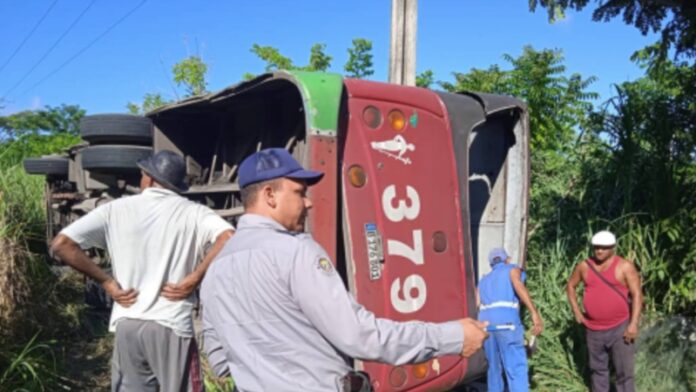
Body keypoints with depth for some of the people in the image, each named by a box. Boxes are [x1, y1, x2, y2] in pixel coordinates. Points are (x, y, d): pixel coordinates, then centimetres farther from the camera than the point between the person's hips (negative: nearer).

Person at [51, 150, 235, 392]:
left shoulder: (116, 209, 2)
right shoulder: (192, 212, -2)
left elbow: (61, 244, -4)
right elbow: (229, 238, -20)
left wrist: (107, 282, 0)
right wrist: (193, 279, -11)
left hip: (127, 324, 3)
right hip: (172, 326, -2)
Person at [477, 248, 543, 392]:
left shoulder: (484, 280, 29)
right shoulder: (512, 269, 14)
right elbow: (518, 285, -8)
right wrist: (535, 313, -17)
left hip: (486, 324, 6)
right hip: (506, 322, -6)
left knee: (494, 368, 16)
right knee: (517, 369, -8)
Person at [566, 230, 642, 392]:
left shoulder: (625, 266, -8)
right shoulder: (585, 266, 2)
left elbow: (637, 295, -10)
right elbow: (570, 285, 17)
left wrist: (634, 323, -17)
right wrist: (576, 311, 7)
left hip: (620, 328, -4)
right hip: (593, 329, 4)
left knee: (624, 371, -3)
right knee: (597, 368, 15)